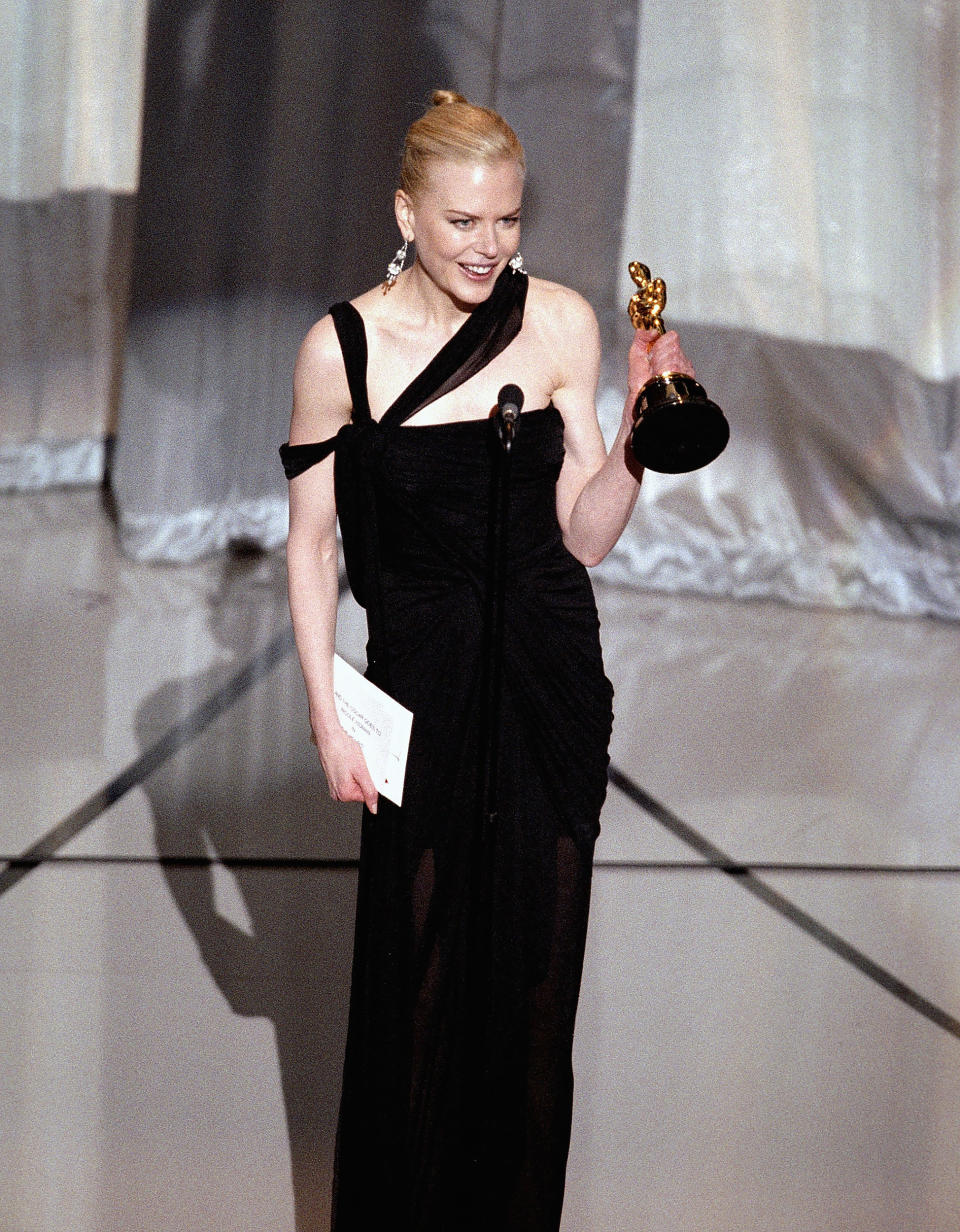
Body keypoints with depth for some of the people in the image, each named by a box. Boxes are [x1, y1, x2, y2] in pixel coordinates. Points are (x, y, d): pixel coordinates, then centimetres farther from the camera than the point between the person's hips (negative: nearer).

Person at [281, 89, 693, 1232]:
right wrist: (326, 714, -5)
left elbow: (584, 536, -1)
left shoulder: (560, 323, -4)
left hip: (550, 688, 2)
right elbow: (312, 542, -1)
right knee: (416, 975, 7)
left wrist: (634, 434, -17)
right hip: (422, 687, -1)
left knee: (536, 967, 9)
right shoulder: (342, 345, -8)